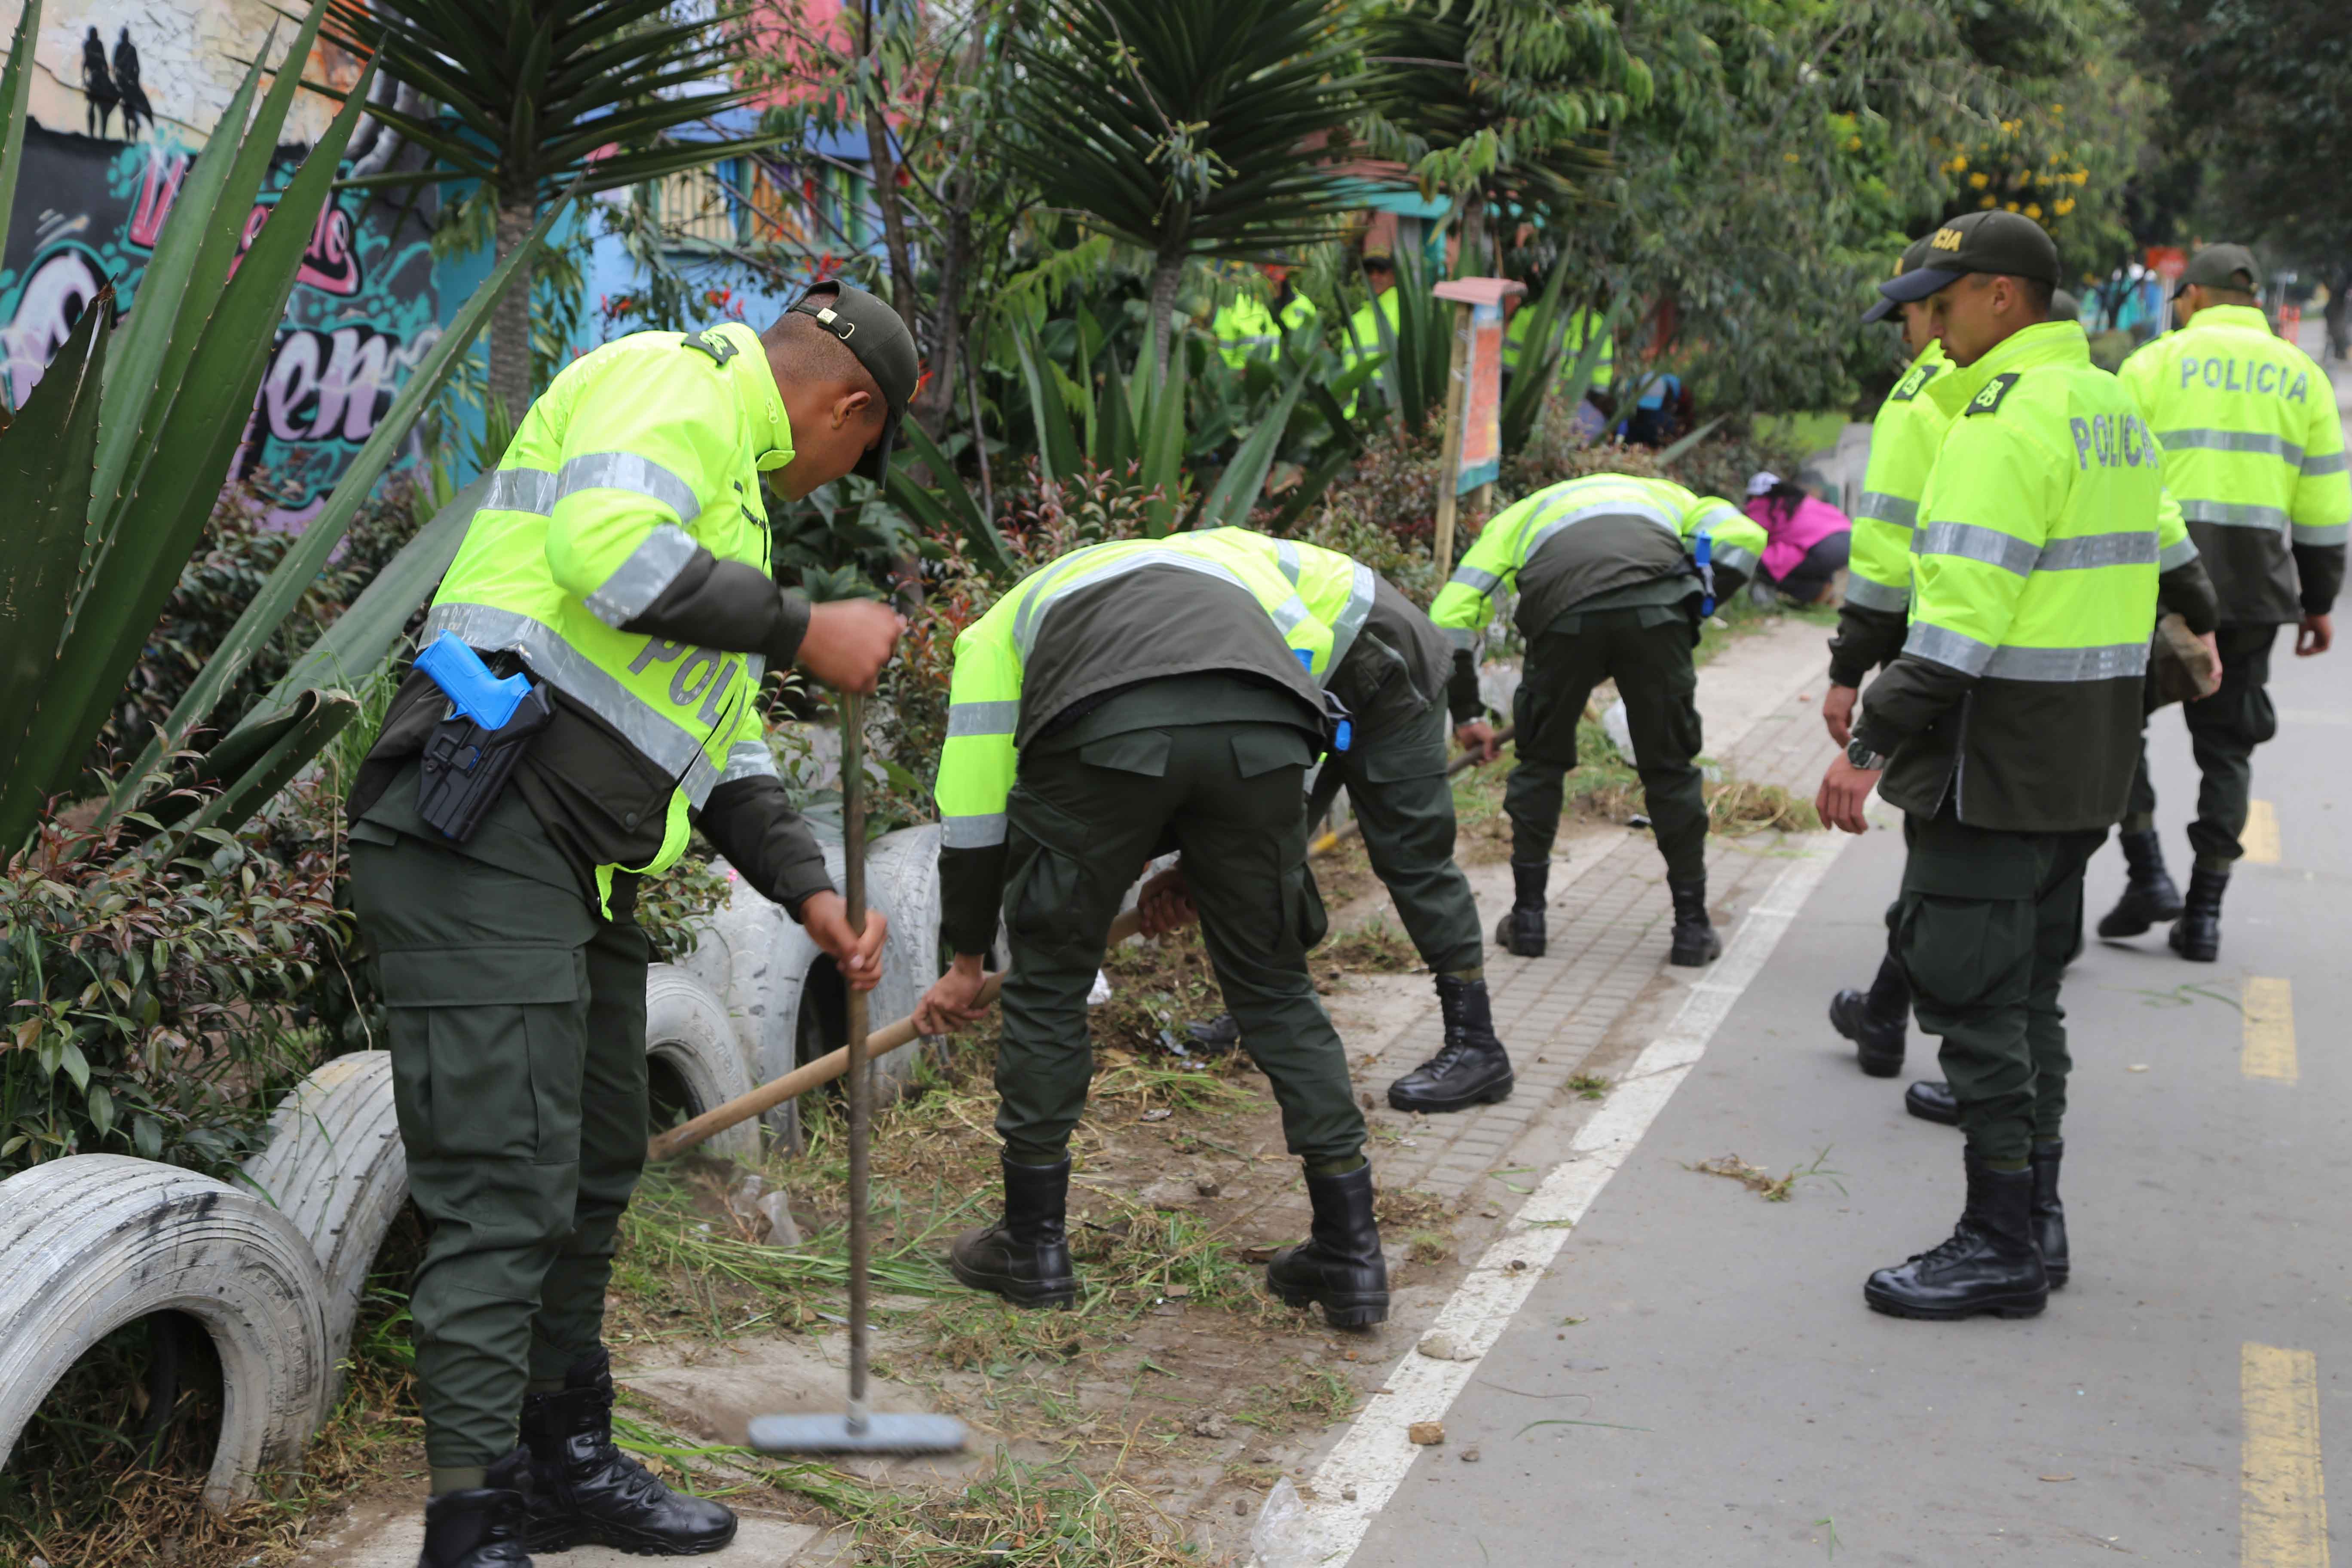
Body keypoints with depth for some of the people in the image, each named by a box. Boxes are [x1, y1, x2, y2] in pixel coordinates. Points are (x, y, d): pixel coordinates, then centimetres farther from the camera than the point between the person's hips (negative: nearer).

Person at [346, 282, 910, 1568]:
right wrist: (804, 631, -14)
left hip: (581, 871, 11)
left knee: (593, 1170, 17)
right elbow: (603, 548, -24)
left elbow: (720, 736, 27)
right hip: (481, 845, -11)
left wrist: (808, 891, 17)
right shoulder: (674, 378, -4)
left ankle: (566, 1461, 31)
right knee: (505, 1191, -11)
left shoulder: (728, 479, 28)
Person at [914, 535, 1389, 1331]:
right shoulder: (1215, 555, 45)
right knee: (1275, 987, 18)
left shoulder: (998, 623, 38)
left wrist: (966, 962, 45)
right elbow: (1309, 644, 29)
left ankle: (1033, 1246, 28)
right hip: (1262, 727, 3)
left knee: (1048, 981, 18)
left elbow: (972, 811, 34)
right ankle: (1351, 1252, 21)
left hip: (1103, 729, -2)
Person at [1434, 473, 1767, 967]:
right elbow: (1742, 535, 20)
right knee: (1670, 769, 15)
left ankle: (1528, 918, 25)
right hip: (1656, 607, 0)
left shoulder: (1517, 517, 39)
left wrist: (1466, 715, 33)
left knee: (1541, 763, 20)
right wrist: (1696, 609, 24)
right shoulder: (1660, 494, 41)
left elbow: (1450, 615, 27)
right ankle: (1692, 927, 20)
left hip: (1562, 612, 0)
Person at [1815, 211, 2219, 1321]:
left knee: (1972, 995, -3)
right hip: (2084, 767, 10)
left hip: (1999, 754, -10)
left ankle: (2002, 1247, 2)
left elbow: (1966, 606, -24)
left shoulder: (2009, 414, -16)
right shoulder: (2114, 408, 15)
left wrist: (1873, 744, -25)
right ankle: (2036, 1223, 25)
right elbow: (2161, 555, 23)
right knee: (2029, 993, 16)